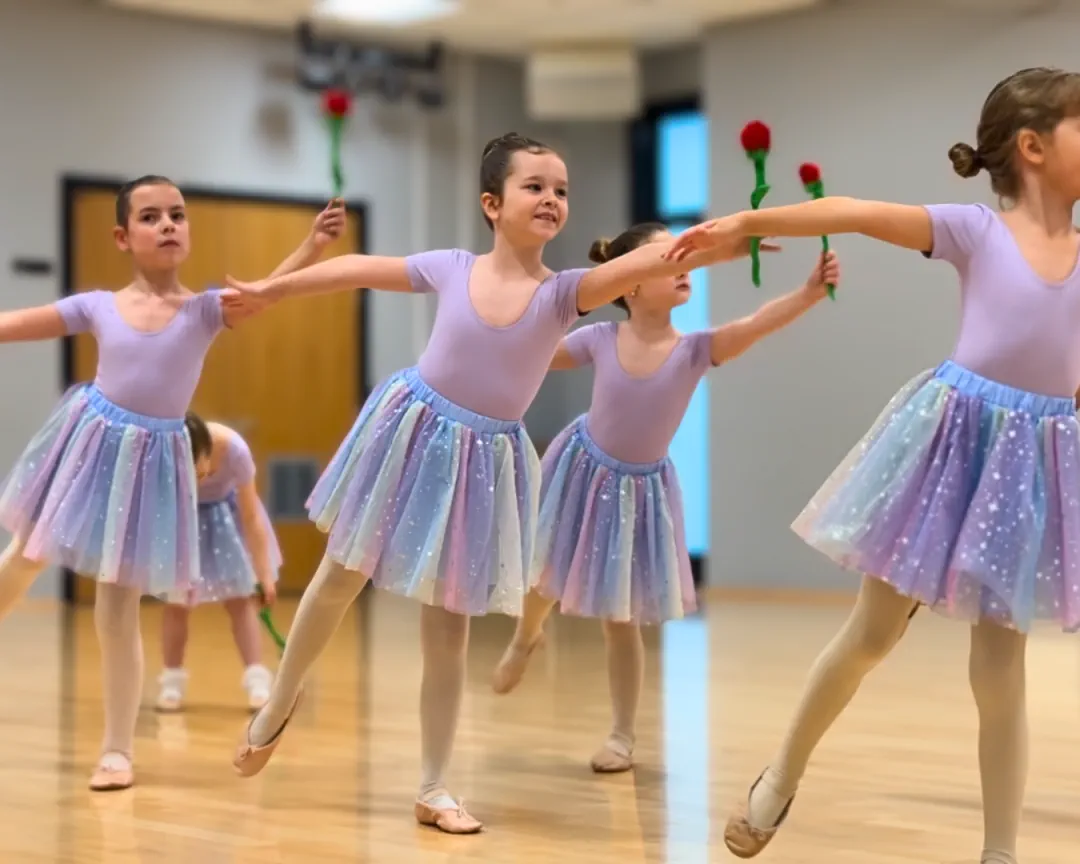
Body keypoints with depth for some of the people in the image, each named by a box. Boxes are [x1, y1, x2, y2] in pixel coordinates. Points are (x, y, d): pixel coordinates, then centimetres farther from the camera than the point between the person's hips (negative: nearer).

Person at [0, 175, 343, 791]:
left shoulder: (206, 309, -5)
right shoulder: (100, 307, -1)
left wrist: (313, 247, -40)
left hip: (151, 462, -2)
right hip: (90, 443, 3)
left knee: (119, 606, -1)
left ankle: (119, 749, 11)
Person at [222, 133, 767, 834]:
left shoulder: (563, 292, -11)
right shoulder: (452, 269, -7)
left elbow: (644, 263, -28)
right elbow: (362, 269, 7)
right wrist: (269, 290, 16)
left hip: (485, 461, 0)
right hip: (412, 434, 0)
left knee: (449, 627, 6)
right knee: (340, 579, 13)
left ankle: (434, 789, 16)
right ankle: (279, 704, 39)